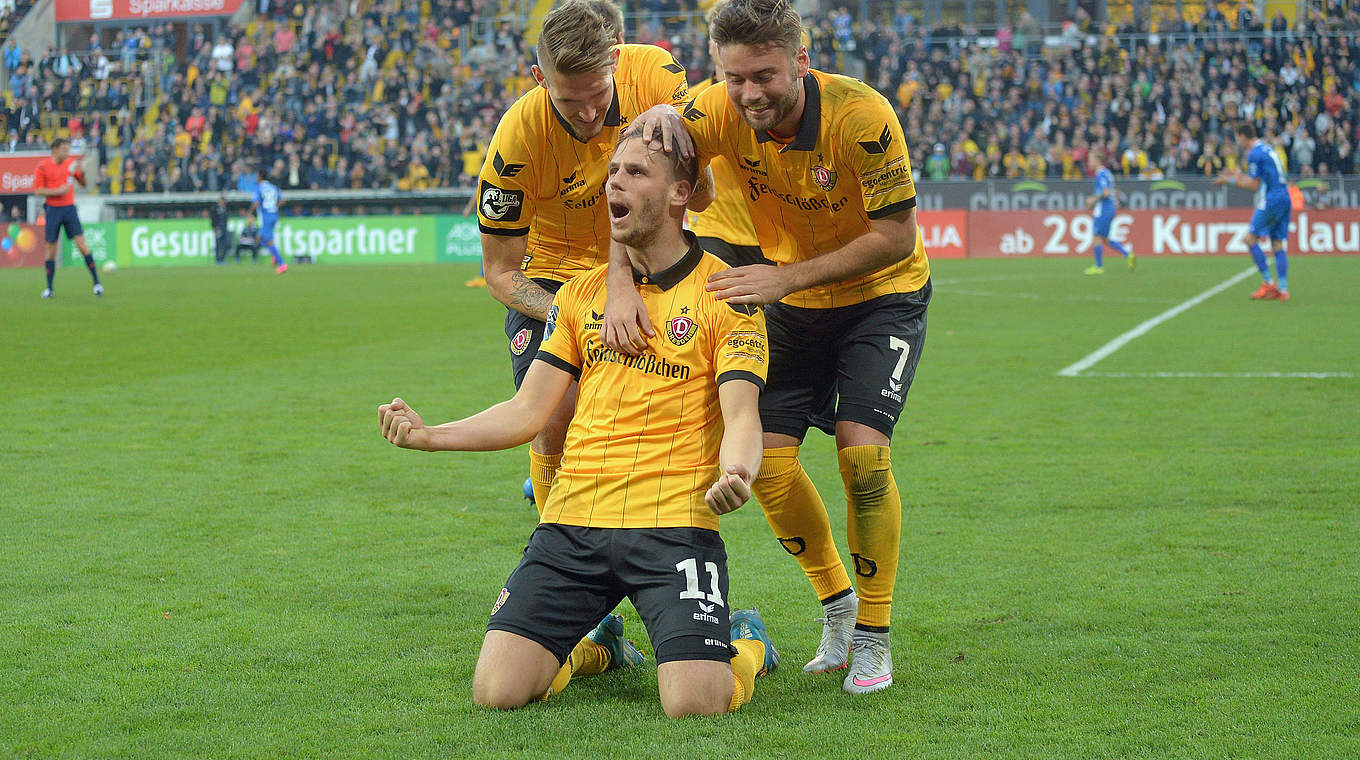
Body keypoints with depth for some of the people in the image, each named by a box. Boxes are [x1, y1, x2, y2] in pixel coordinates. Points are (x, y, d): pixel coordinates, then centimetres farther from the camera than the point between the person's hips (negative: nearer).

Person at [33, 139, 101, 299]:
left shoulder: (71, 163, 5)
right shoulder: (42, 167, -4)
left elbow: (83, 184, 12)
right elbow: (37, 191, -6)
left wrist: (81, 172, -8)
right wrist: (57, 191, -17)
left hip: (69, 209, 2)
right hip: (53, 210, -2)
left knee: (82, 245, -9)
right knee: (51, 249, 2)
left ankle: (96, 282, -4)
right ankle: (49, 288, 13)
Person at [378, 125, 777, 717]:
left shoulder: (725, 292, 1)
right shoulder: (581, 294, 16)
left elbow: (741, 417, -8)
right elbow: (529, 411, 14)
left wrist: (736, 474, -31)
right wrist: (430, 435, 0)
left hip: (674, 523, -4)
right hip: (572, 520, 4)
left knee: (693, 704, -21)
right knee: (496, 691, -11)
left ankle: (748, 646, 17)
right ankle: (593, 649, 23)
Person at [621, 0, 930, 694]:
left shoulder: (861, 115, -30)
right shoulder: (720, 112, -20)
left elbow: (895, 236, -26)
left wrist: (786, 277, -33)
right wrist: (620, 289, -37)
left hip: (882, 295, -4)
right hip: (792, 303, 4)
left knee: (861, 449, -19)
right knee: (766, 457, -6)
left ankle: (874, 636, -2)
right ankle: (837, 605, 18)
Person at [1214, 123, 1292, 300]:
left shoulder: (1254, 154, -10)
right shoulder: (1267, 148, 18)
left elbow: (1254, 185, -9)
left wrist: (1231, 181, 1)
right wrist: (1240, 175, 27)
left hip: (1270, 200, -9)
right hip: (1284, 198, 9)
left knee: (1251, 239, -4)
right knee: (1277, 244, 6)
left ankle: (1268, 283, -6)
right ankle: (1282, 289, 1)